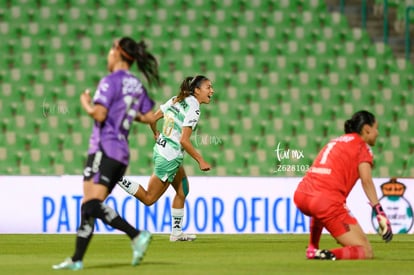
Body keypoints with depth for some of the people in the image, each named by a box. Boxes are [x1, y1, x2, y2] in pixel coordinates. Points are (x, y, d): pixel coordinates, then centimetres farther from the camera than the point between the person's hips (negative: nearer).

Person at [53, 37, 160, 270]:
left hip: (104, 148, -9)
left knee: (93, 204, -18)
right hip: (123, 153, 9)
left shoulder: (111, 81, -8)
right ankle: (77, 260, 7)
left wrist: (86, 104, 2)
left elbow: (99, 114, -17)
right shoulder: (138, 86, 14)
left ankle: (137, 235, -31)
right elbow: (150, 117, 12)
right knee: (88, 206, 9)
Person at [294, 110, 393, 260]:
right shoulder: (362, 146, 7)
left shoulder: (336, 141, 27)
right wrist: (379, 212, -17)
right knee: (366, 252, -2)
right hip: (328, 201, -7)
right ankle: (329, 255, -24)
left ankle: (312, 248, 33)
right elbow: (366, 180, -10)